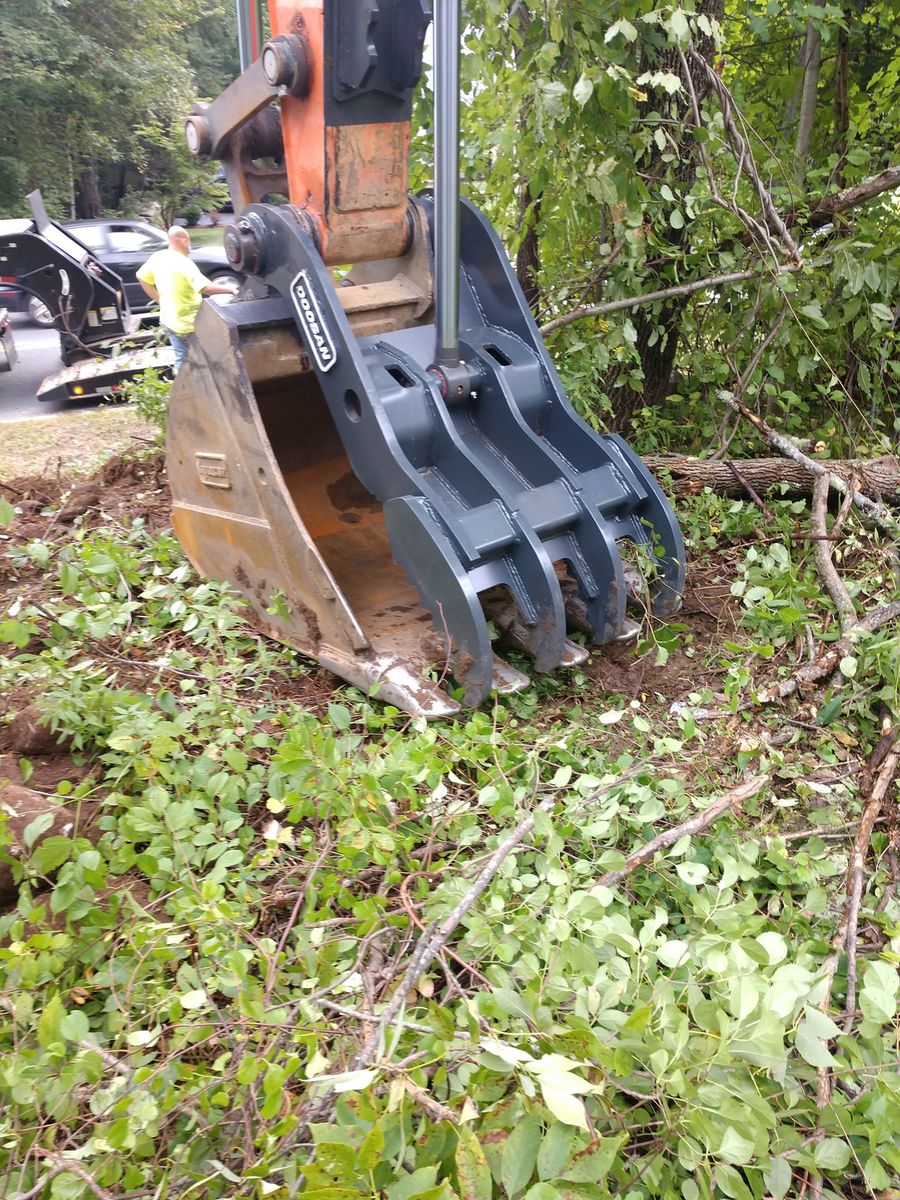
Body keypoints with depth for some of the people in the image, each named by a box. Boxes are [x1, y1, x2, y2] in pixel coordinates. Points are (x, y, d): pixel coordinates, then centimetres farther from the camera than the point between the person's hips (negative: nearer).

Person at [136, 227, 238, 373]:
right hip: (188, 324, -7)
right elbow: (206, 288, -35)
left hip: (168, 320, 7)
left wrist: (160, 299, 14)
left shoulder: (157, 257, -1)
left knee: (181, 358, 19)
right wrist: (228, 289, -23)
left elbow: (141, 277, 13)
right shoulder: (184, 263, -24)